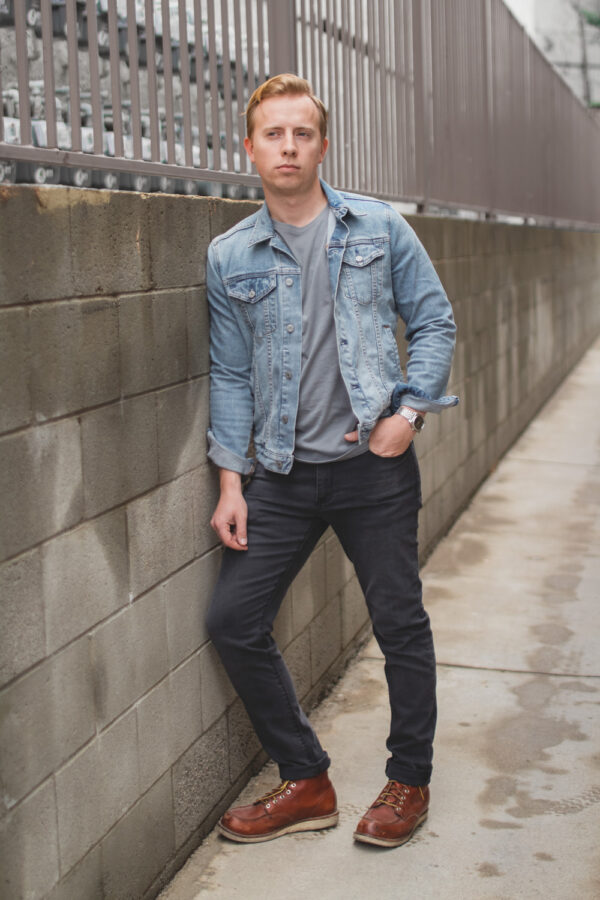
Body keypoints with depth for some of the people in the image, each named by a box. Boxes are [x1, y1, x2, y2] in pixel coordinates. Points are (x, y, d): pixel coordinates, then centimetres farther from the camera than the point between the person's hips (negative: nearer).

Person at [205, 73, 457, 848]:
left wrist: (408, 410, -9)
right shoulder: (229, 257, 5)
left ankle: (408, 782, 26)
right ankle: (306, 782, 15)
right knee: (232, 619, -1)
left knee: (400, 623, 5)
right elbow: (229, 374, 7)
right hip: (283, 473, 2)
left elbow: (434, 322, 5)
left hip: (375, 466, -2)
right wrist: (231, 480, 2)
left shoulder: (380, 229, 1)